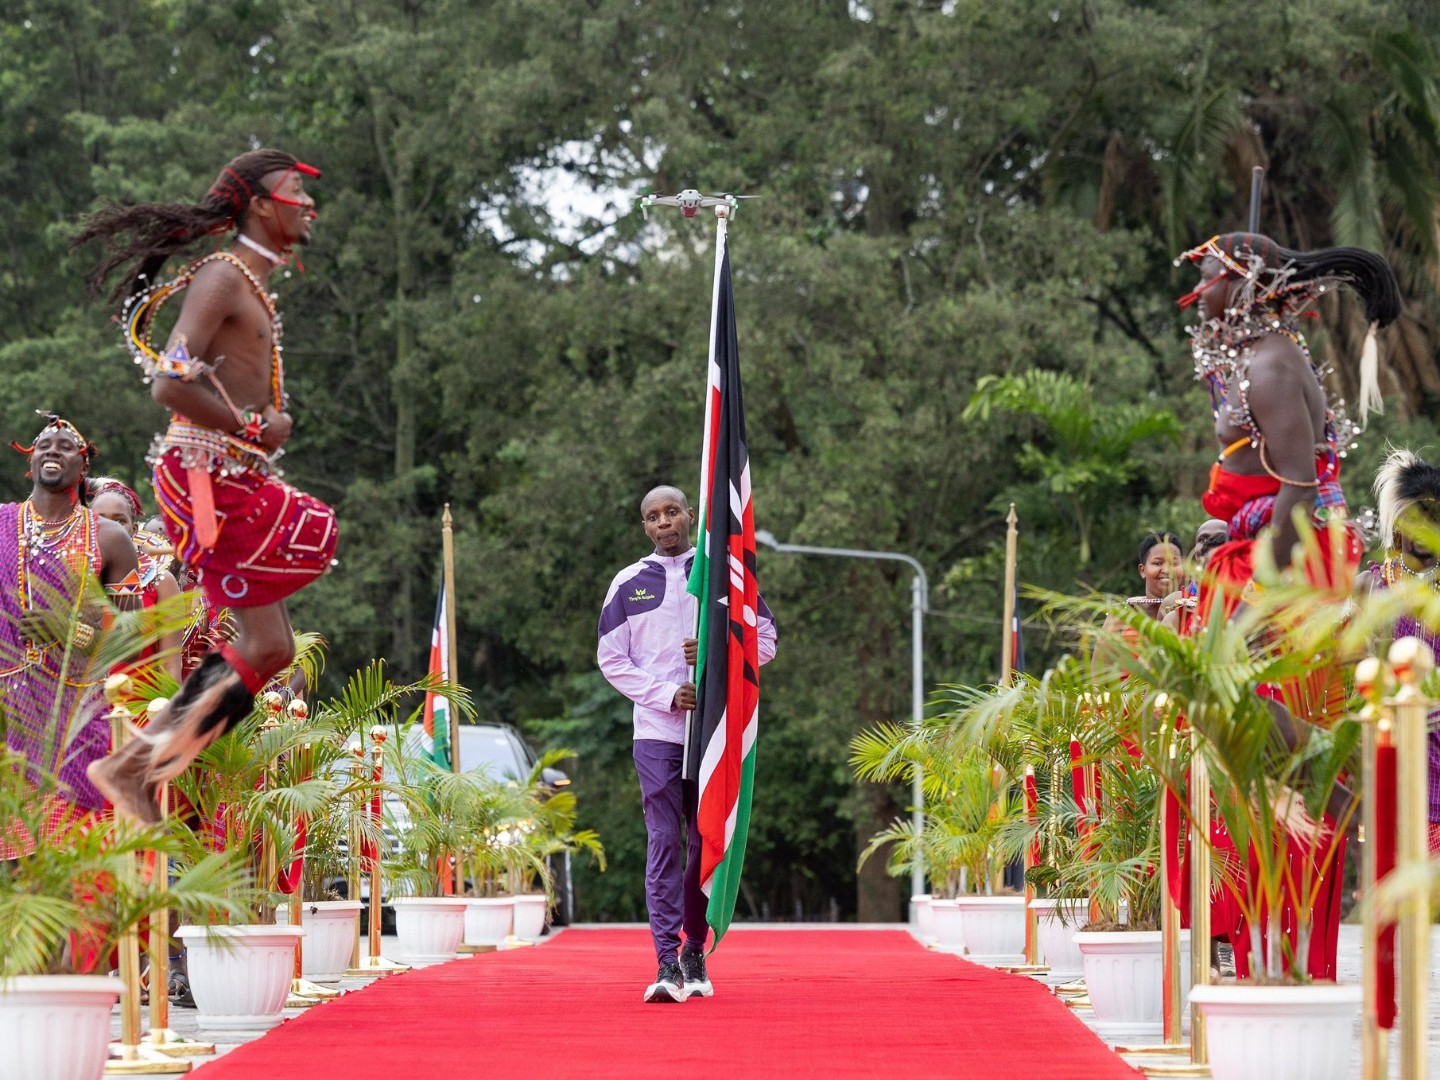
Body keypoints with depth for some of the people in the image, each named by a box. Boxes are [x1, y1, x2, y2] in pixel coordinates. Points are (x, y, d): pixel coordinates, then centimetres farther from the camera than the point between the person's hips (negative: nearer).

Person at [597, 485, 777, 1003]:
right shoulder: (629, 583, 7)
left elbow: (765, 640, 7)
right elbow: (611, 658, 6)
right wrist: (666, 694, -8)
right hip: (657, 731, -1)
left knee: (706, 841, 4)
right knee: (664, 843, -8)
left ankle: (695, 952, 16)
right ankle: (666, 962, -13)